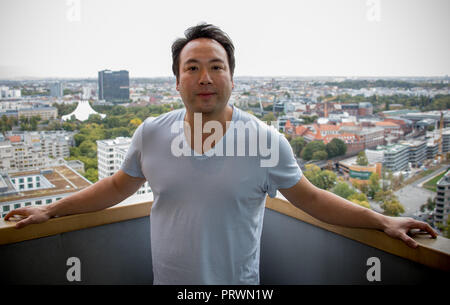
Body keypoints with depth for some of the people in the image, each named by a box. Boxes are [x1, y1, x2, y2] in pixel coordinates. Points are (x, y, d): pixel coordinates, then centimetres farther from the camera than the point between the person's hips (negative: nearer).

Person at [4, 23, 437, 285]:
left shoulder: (267, 141, -13)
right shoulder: (150, 134, -7)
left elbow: (311, 199, -3)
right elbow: (116, 187, 7)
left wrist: (382, 221, -5)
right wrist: (51, 209, 8)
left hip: (239, 285, -2)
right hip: (168, 281, 3)